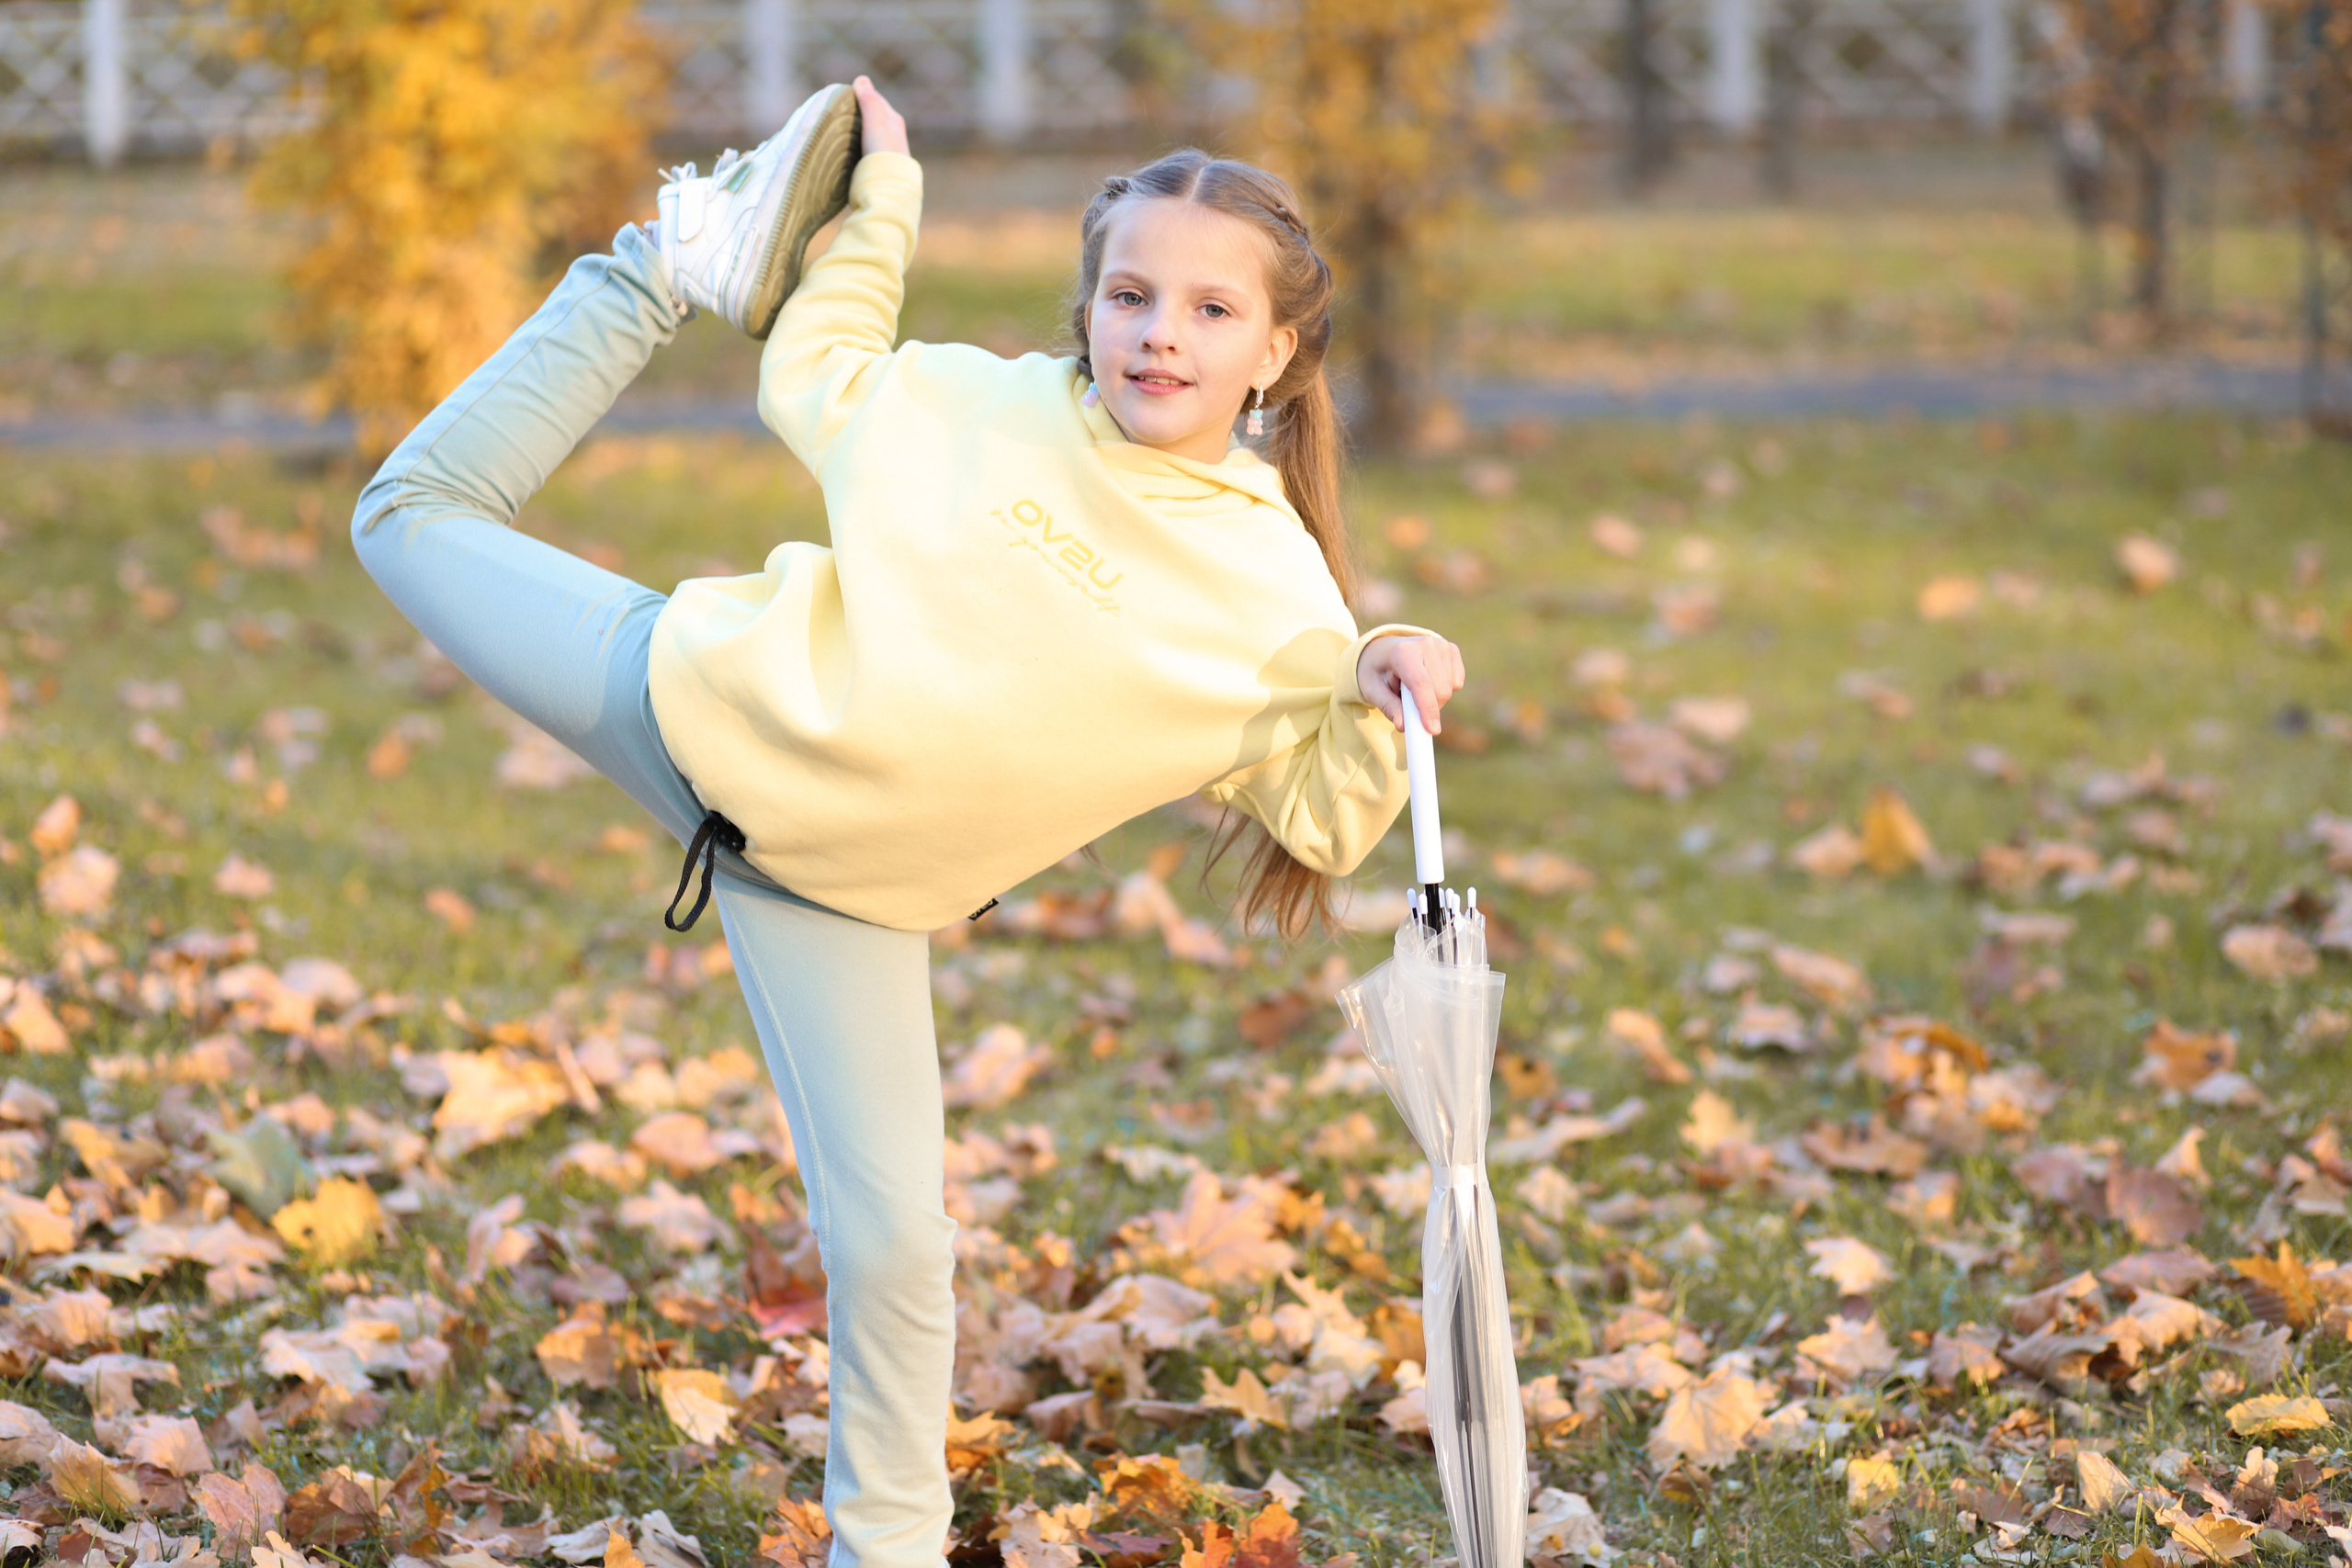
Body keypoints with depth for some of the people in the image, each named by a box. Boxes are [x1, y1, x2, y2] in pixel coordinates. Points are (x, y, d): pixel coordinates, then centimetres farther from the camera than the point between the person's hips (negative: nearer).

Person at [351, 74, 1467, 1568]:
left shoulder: (1277, 598, -11)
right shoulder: (977, 401, -5)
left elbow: (1321, 818, -5)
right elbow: (815, 379, 16)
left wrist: (1381, 705, -23)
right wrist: (875, 210, 11)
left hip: (844, 884, -1)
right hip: (699, 700, 1)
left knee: (893, 1241, -10)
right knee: (423, 512, 12)